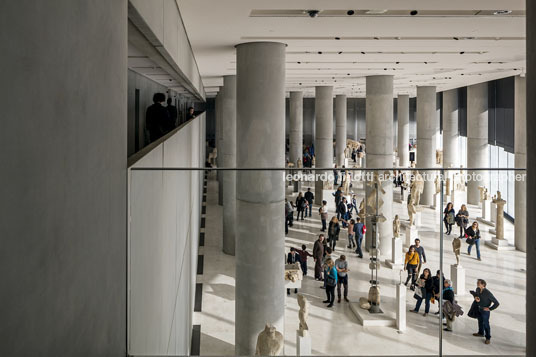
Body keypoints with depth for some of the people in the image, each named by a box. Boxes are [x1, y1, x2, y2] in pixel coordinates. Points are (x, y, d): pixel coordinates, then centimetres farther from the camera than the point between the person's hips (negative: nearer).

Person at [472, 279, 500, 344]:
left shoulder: (488, 293, -30)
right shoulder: (478, 290, -11)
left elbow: (496, 303, -25)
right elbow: (475, 293, 16)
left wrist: (489, 309, -20)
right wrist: (476, 297, -8)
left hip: (485, 310, -7)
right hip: (479, 309, 7)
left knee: (486, 324, 1)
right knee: (480, 322, 24)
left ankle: (488, 338, 14)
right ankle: (481, 333, 44)